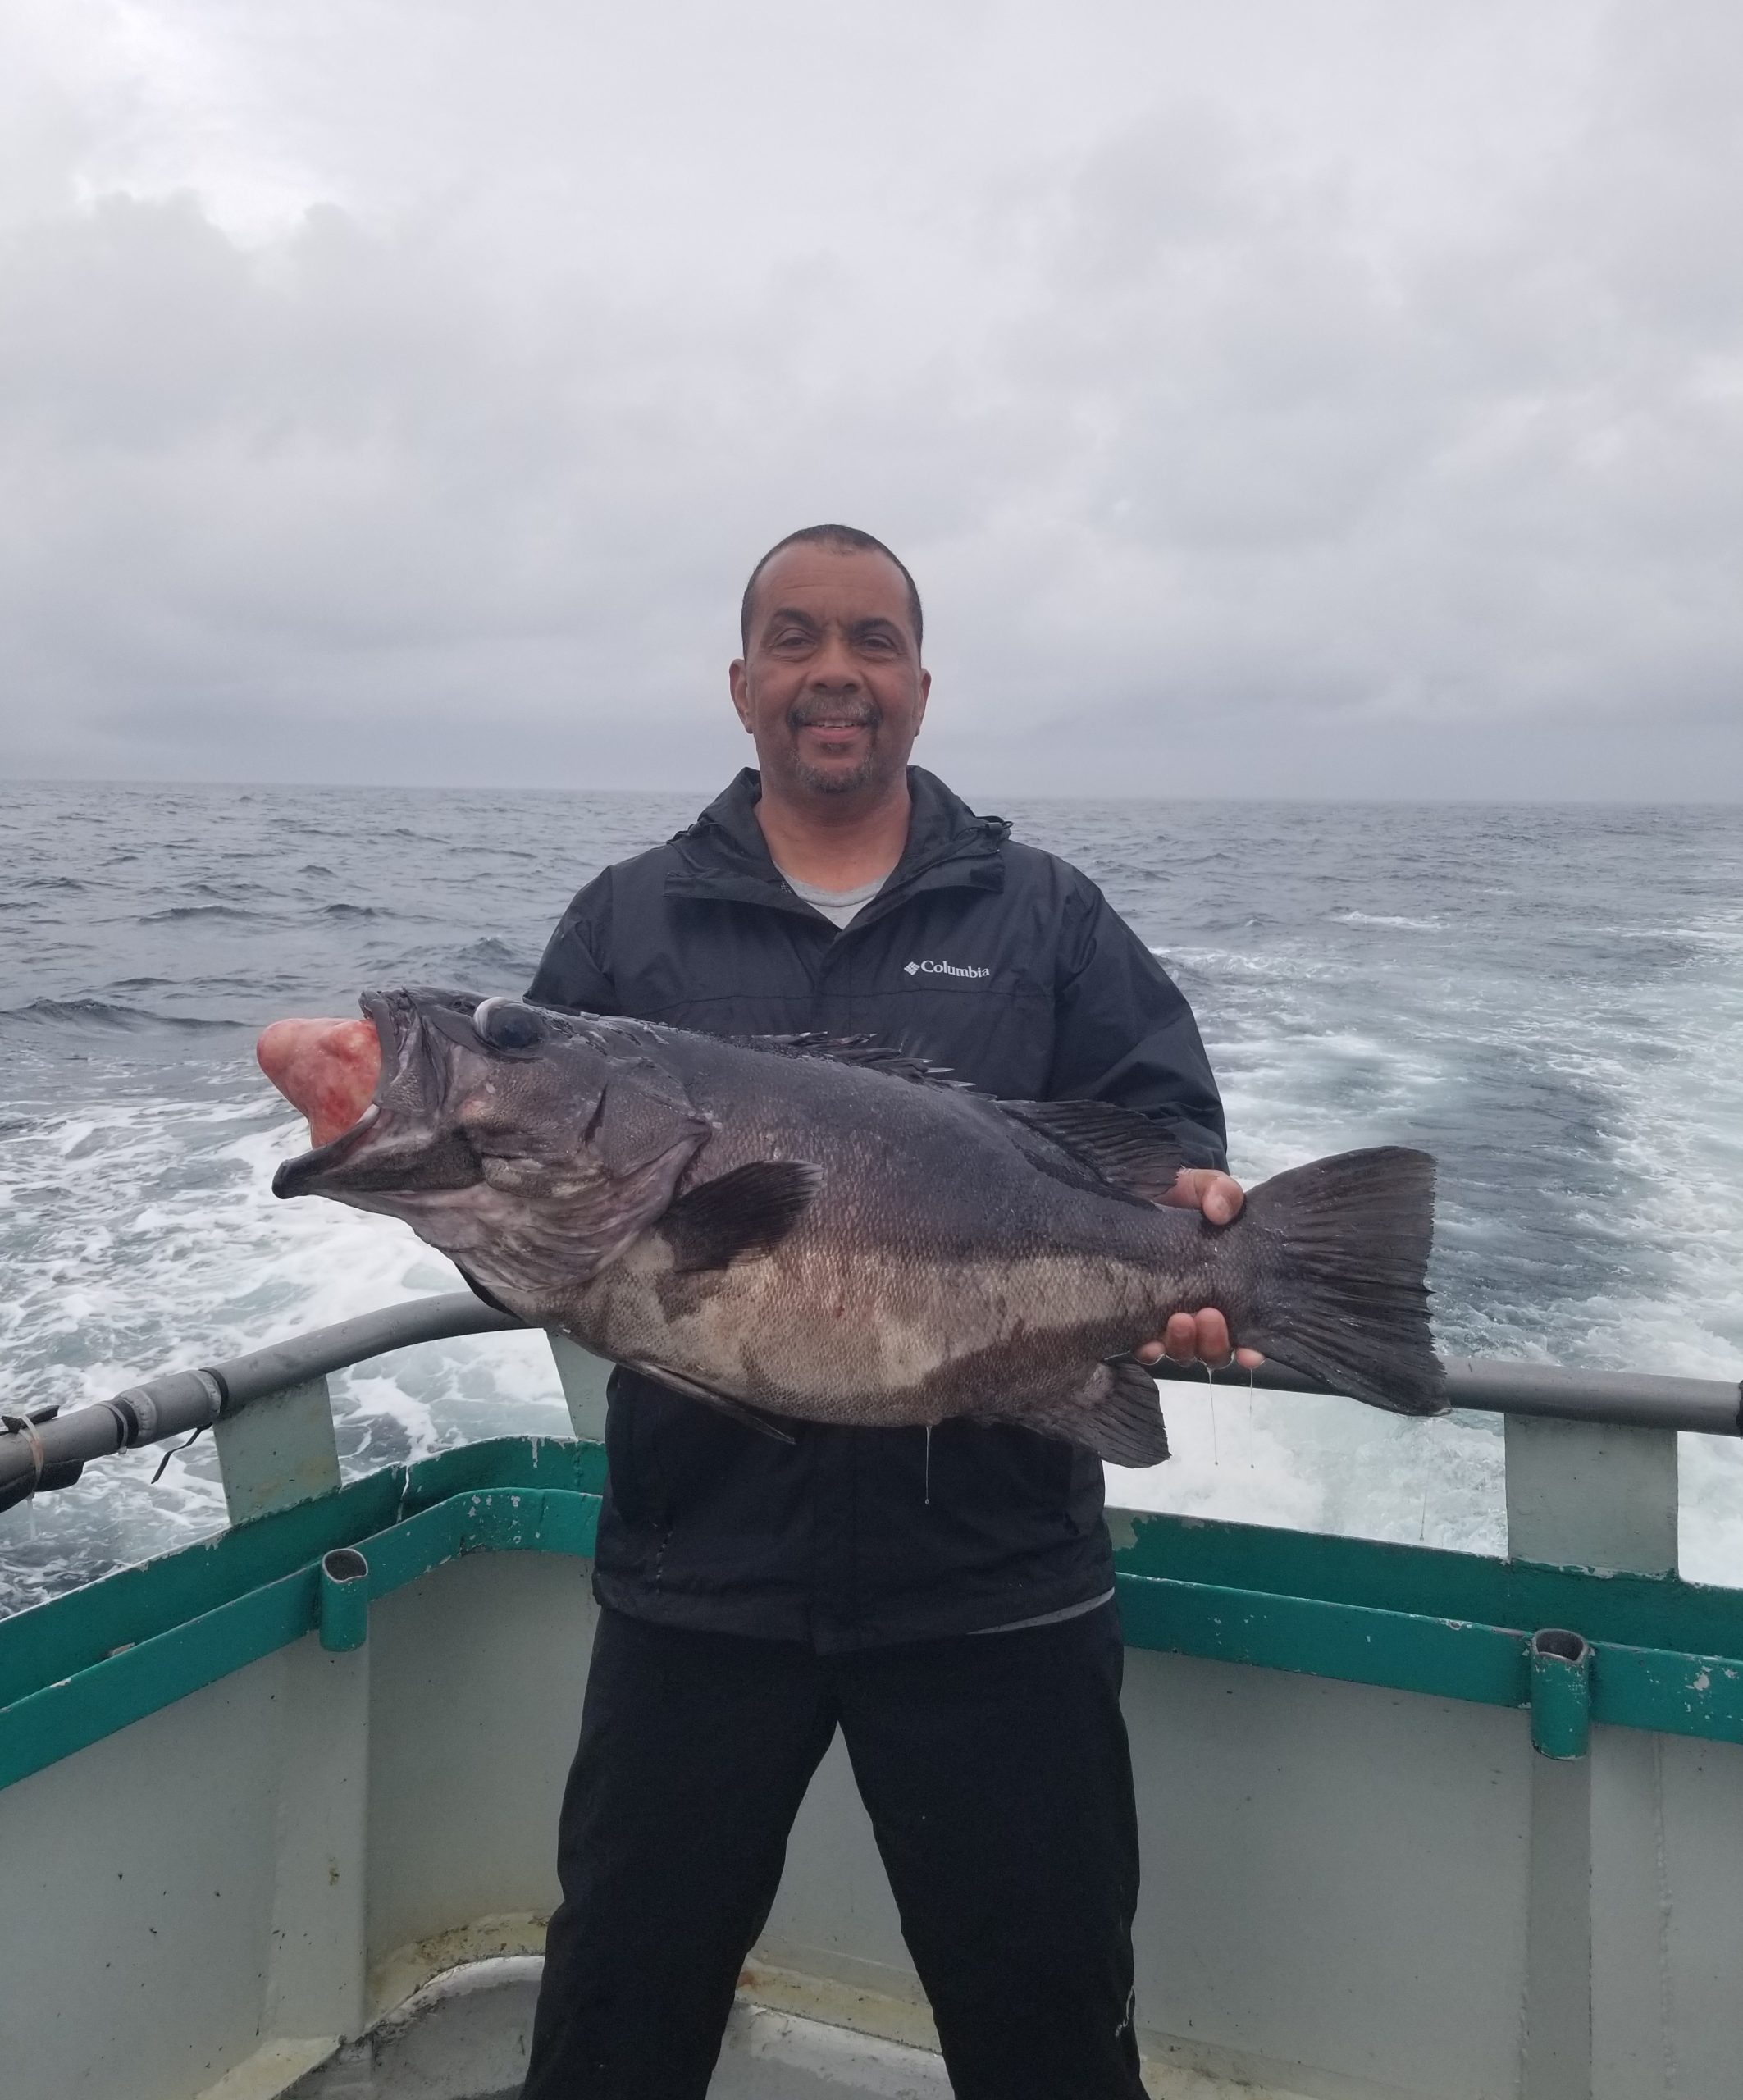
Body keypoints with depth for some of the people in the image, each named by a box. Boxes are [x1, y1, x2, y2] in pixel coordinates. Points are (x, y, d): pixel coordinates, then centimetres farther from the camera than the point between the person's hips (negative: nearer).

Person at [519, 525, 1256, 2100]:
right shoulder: (626, 926, 6)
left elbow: (1170, 1149, 0)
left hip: (995, 1584, 0)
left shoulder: (1051, 920, 5)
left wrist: (1195, 1224, -22)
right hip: (699, 1573, 1)